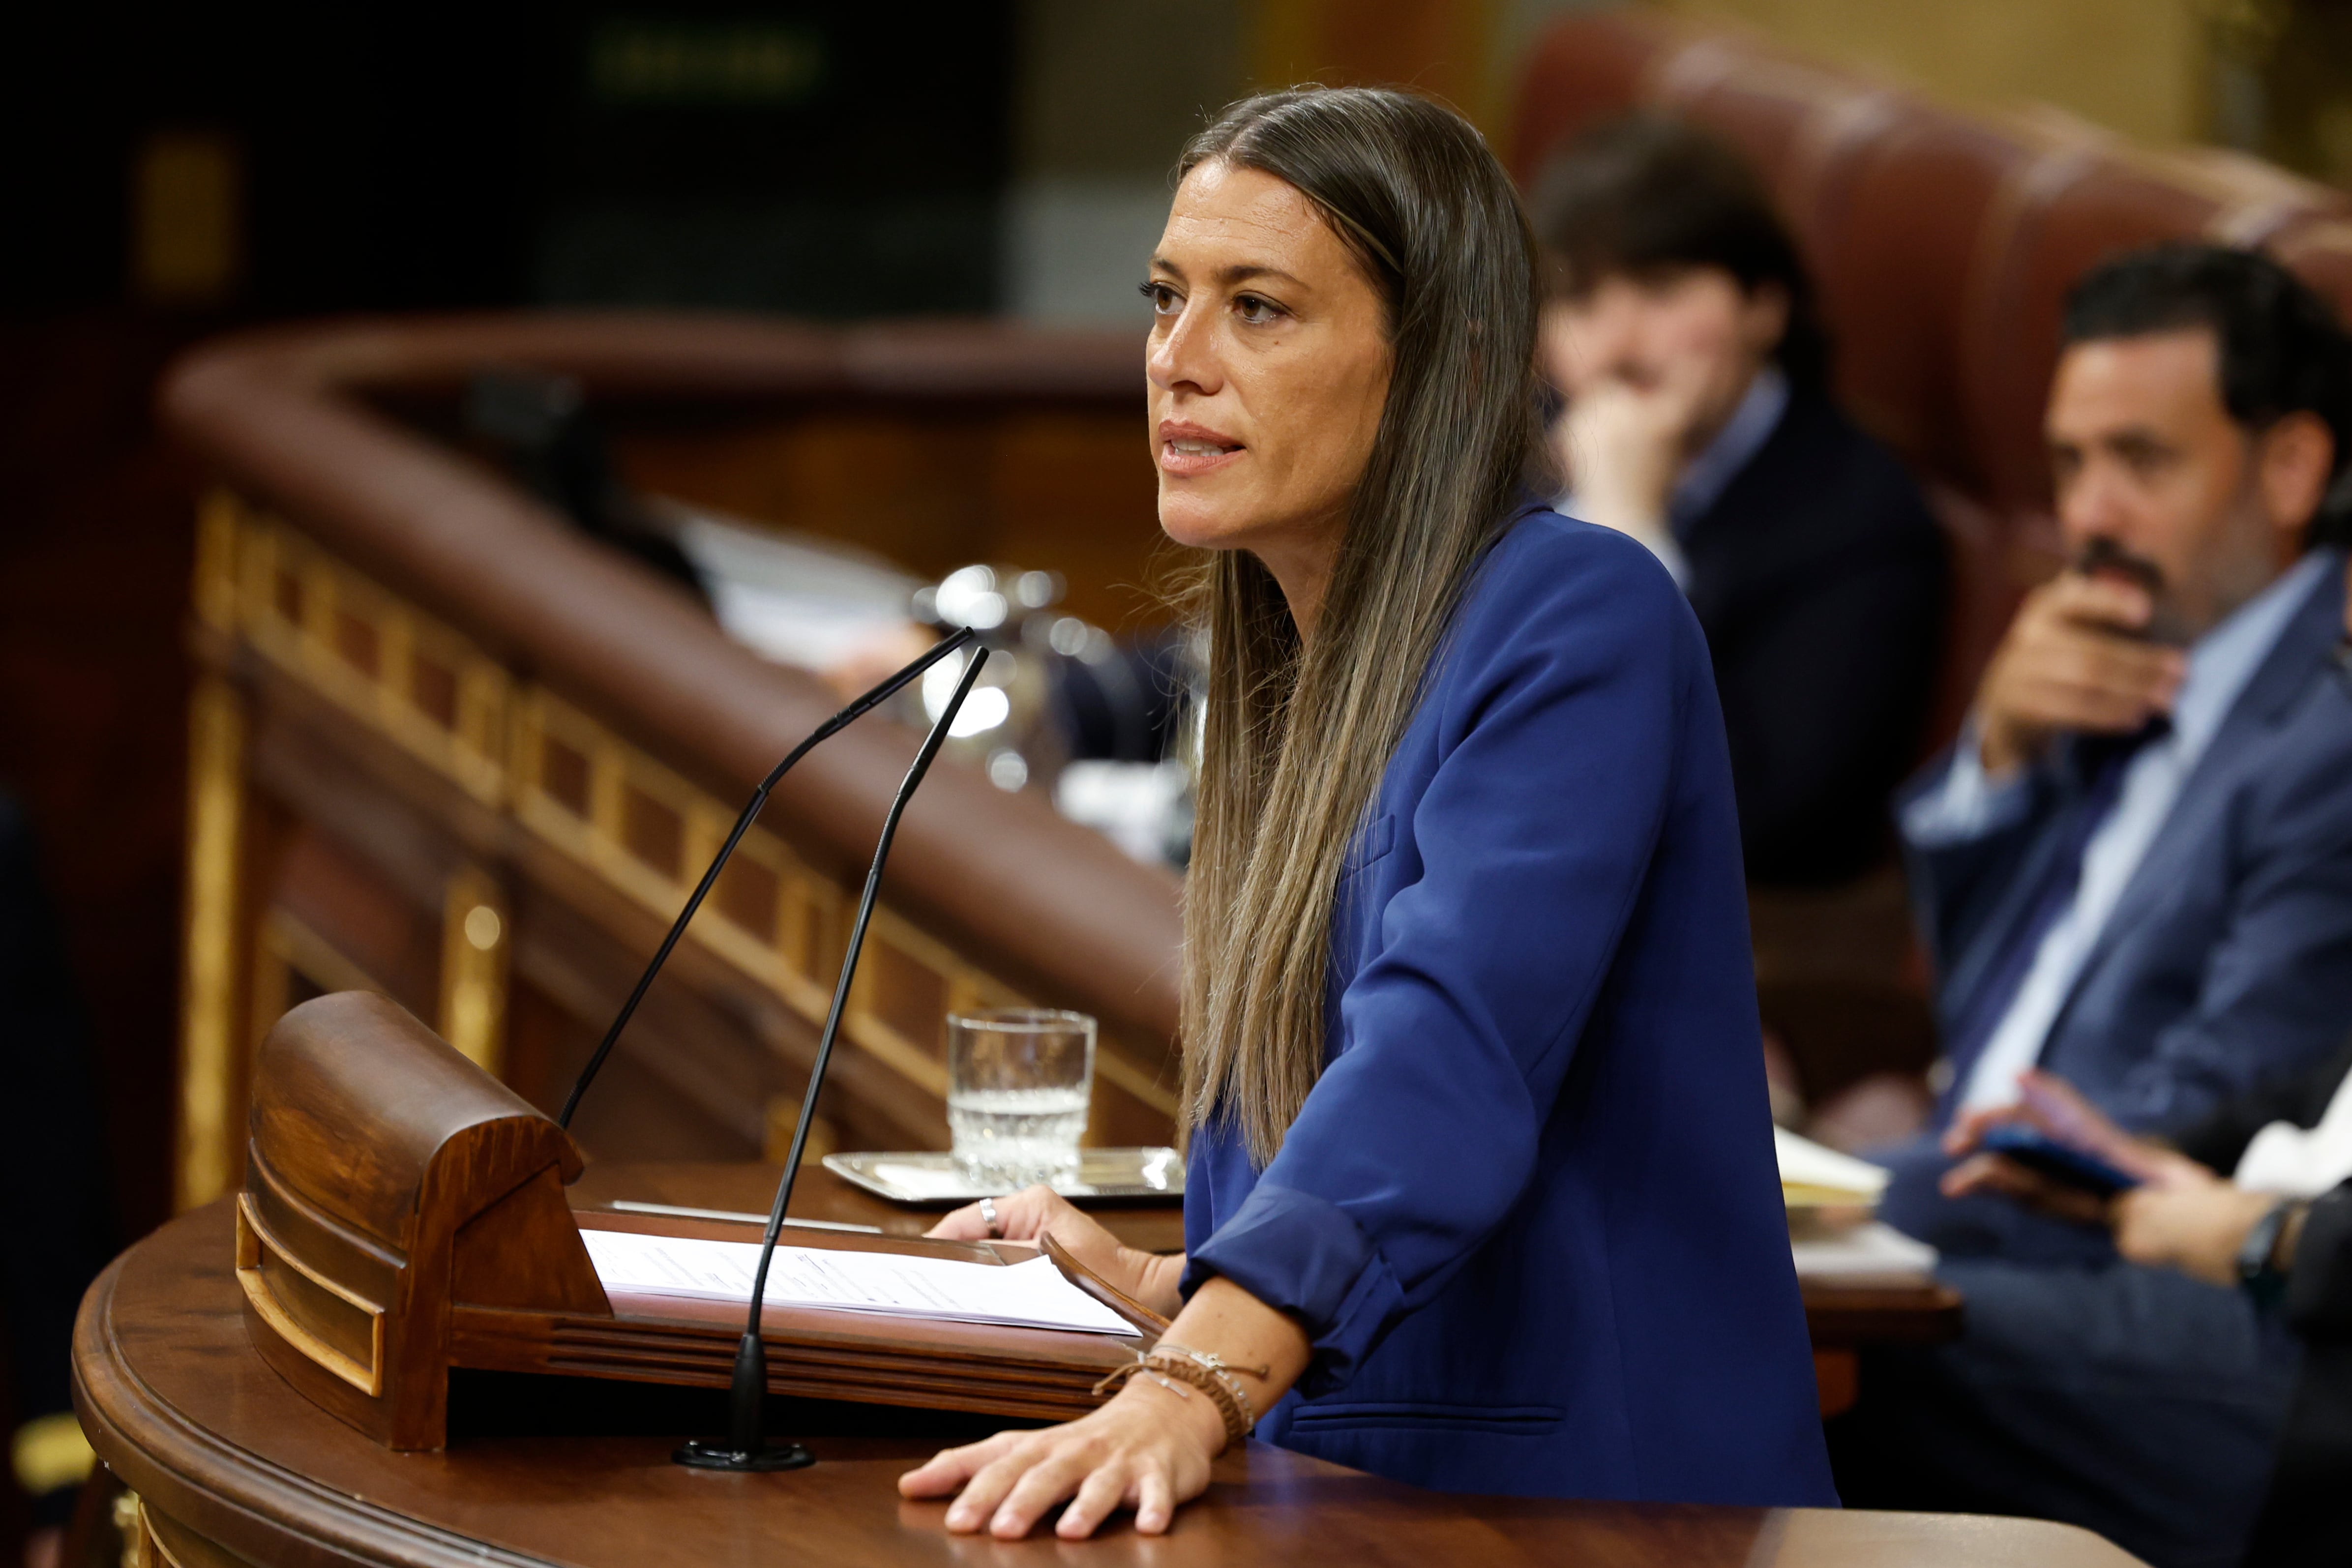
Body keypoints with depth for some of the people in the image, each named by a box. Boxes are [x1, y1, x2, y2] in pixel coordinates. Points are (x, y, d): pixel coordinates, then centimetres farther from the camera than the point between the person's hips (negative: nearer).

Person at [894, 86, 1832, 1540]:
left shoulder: (1577, 619, -12)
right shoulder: (1301, 679, 16)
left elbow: (1450, 1054, -26)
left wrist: (1194, 1387, -37)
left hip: (1588, 1498, -7)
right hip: (1346, 1488, 7)